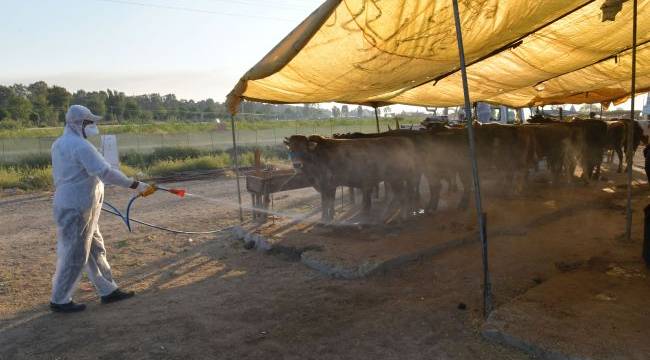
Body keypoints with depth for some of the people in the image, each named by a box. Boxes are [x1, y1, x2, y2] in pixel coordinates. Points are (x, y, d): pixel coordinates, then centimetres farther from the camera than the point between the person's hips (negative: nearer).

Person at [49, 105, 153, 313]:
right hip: (77, 210, -10)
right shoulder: (81, 146, -19)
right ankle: (59, 300, 16)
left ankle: (108, 291, 23)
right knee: (75, 255, 2)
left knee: (95, 250, 15)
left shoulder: (59, 144, 12)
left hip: (69, 206, 10)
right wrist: (135, 185, -22)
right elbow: (107, 173, -26)